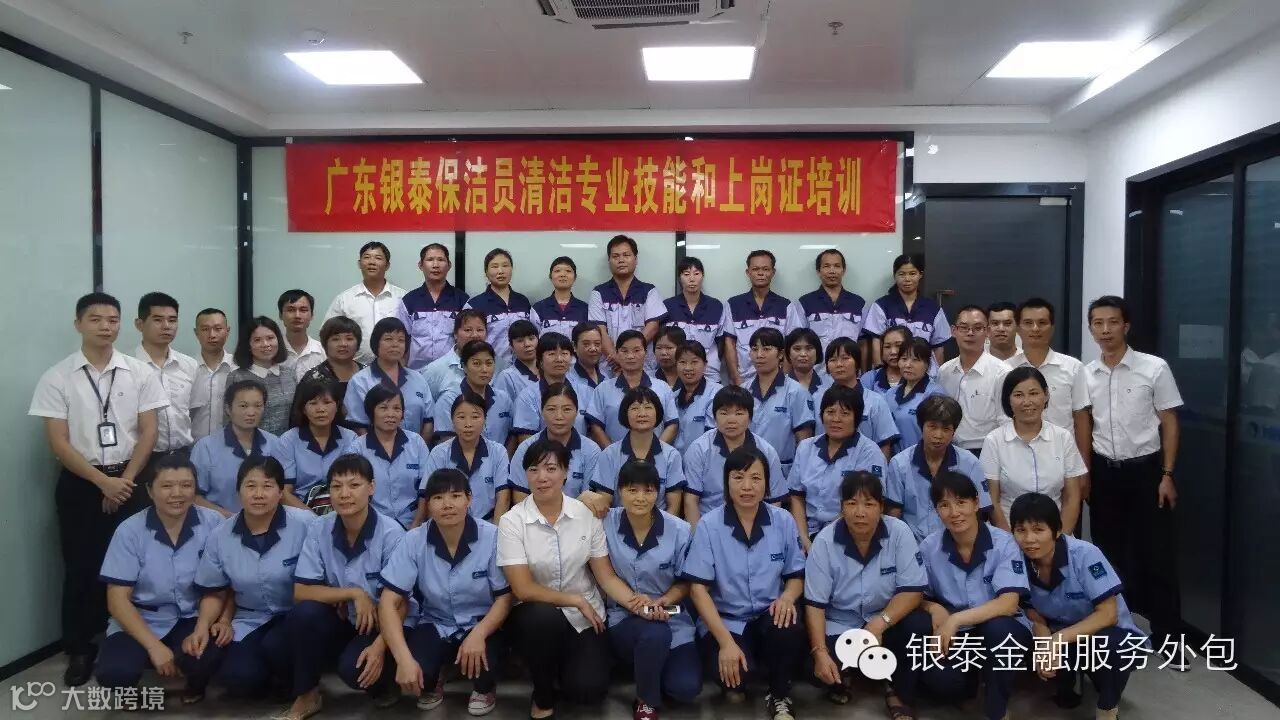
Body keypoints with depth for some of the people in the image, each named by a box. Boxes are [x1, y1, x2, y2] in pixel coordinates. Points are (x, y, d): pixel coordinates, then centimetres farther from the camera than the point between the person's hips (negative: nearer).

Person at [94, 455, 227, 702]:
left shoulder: (213, 523, -7)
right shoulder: (130, 531, -7)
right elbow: (118, 599, -8)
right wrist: (154, 646, -18)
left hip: (193, 619, 0)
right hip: (141, 621, 0)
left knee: (208, 656, -32)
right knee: (113, 672, -29)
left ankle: (196, 684, 8)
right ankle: (132, 688, 11)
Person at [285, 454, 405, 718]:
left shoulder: (391, 533, -18)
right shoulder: (319, 529, -8)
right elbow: (301, 591, -9)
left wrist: (380, 646, -29)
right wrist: (354, 593, -21)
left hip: (380, 625, -3)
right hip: (340, 621, 4)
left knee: (354, 667, -31)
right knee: (301, 613, -25)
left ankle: (385, 681, 5)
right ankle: (306, 695, -4)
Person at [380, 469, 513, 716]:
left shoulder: (492, 537, -17)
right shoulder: (414, 541, -12)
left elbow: (505, 597, -10)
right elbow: (389, 603, -13)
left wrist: (479, 634, -30)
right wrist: (404, 659, -26)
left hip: (481, 625, -1)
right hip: (434, 625, 1)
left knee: (483, 663, -32)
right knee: (414, 672, -28)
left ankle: (485, 689, 9)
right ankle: (432, 685, 13)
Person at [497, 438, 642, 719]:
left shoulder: (587, 514, -5)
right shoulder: (511, 521, -12)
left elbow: (606, 576, -3)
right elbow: (523, 589, -15)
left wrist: (632, 600, -22)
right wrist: (576, 600, -16)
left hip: (585, 618, 2)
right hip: (537, 618, -1)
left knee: (588, 689, -19)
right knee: (545, 616, -35)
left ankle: (561, 672, 19)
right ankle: (543, 695, -6)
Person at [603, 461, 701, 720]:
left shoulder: (679, 530, -6)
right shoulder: (606, 524, -8)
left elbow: (685, 582, 3)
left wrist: (661, 602, -15)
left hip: (670, 617, 1)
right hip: (623, 617, -1)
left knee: (686, 688, -18)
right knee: (656, 634, -35)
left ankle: (647, 666, 16)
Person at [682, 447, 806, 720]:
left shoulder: (783, 521, -2)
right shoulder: (709, 525, -9)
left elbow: (796, 575, 8)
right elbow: (698, 589, -10)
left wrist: (788, 596, -17)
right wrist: (726, 641, -20)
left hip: (769, 617, 2)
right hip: (725, 620, -2)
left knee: (789, 631, -33)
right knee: (732, 671, -32)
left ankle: (779, 696, -1)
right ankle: (735, 682, 9)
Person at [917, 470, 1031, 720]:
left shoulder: (1003, 543, -14)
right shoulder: (928, 548, -7)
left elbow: (1008, 604, -23)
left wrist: (956, 619, -31)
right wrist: (934, 608, -19)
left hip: (1002, 634, -1)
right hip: (954, 636, 2)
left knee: (997, 628, -36)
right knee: (939, 681, -28)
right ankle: (970, 677, 11)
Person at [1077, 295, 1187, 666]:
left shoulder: (1154, 368, -7)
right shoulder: (1084, 375, 3)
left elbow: (1169, 423, -4)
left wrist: (1167, 475, -8)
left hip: (1146, 468, -3)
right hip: (1104, 472, 3)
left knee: (1157, 554, 1)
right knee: (1110, 553, 11)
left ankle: (1167, 635, 12)